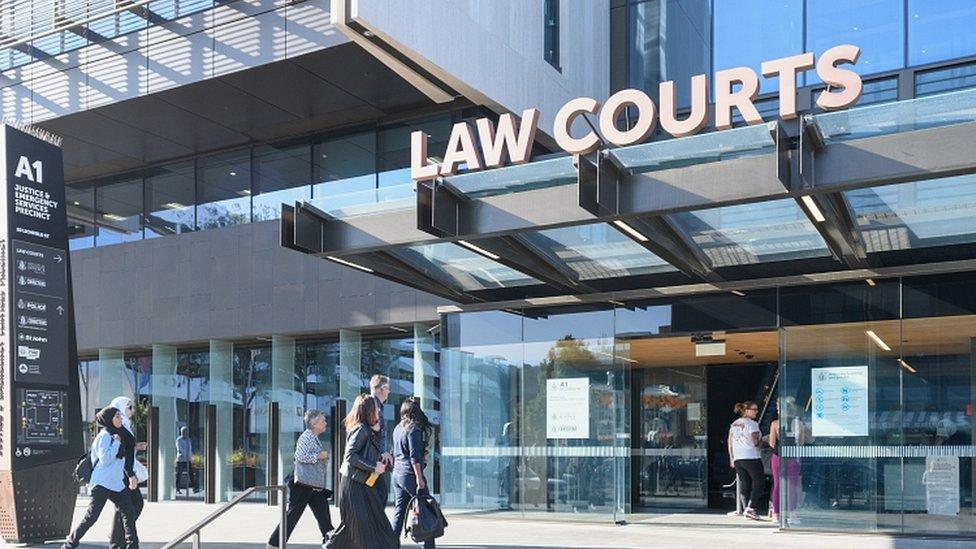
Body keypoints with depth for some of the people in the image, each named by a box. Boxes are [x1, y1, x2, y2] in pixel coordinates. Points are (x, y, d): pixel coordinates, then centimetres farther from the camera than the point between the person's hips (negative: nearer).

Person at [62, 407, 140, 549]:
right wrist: (116, 442, -17)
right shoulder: (104, 435, -12)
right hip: (102, 483, -8)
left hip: (117, 483, 8)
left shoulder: (117, 434, 14)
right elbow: (105, 459, -22)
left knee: (129, 513, 3)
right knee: (91, 517, -6)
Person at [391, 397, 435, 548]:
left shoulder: (397, 429, 12)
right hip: (410, 474, -7)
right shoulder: (414, 428, -11)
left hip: (397, 474, 8)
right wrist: (419, 478, -15)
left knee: (399, 511, 8)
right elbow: (414, 457, -16)